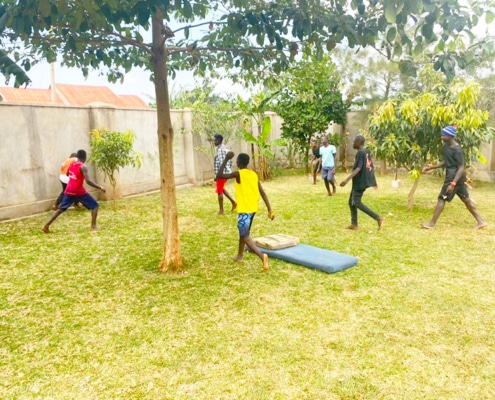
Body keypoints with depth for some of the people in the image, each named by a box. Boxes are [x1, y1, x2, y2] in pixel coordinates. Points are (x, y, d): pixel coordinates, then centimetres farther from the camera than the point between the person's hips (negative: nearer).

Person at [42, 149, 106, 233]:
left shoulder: (72, 164, 10)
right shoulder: (83, 166, -12)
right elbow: (88, 181, -21)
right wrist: (100, 187, -16)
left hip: (69, 191, 6)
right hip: (79, 191, -6)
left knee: (61, 208, 17)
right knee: (95, 205, 5)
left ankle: (46, 226, 14)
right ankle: (93, 226, -5)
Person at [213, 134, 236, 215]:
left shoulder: (220, 149, -17)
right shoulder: (226, 148, 12)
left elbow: (220, 163, -23)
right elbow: (230, 161, 16)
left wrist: (216, 175, -20)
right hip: (227, 172, 10)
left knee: (219, 191, 0)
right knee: (221, 188, 24)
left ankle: (221, 211, 7)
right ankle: (233, 202, 21)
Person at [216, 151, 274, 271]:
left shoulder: (238, 174, -13)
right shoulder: (254, 174, 7)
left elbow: (219, 176, -9)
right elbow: (263, 193, 4)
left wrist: (226, 160, -5)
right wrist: (269, 209, 3)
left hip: (244, 209, -8)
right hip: (253, 208, 8)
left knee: (245, 236, -7)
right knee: (244, 232, 25)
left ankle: (262, 256, -27)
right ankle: (239, 256, 39)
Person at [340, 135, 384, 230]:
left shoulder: (360, 153, -17)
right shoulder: (366, 152, 12)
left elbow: (358, 168, -28)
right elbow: (371, 166, 17)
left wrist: (347, 179, -36)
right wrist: (373, 181, 25)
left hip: (360, 182, -10)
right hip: (362, 181, 10)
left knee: (357, 203, -6)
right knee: (351, 201, 13)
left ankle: (378, 218, -7)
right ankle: (354, 224, 14)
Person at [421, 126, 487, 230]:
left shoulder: (457, 150, -19)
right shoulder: (446, 146, 8)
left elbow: (461, 168, -20)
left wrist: (453, 183, -26)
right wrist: (431, 167, 12)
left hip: (455, 178, -10)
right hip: (452, 177, 10)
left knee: (441, 198, -5)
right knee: (466, 199, 14)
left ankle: (432, 223, 2)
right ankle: (481, 221, 22)